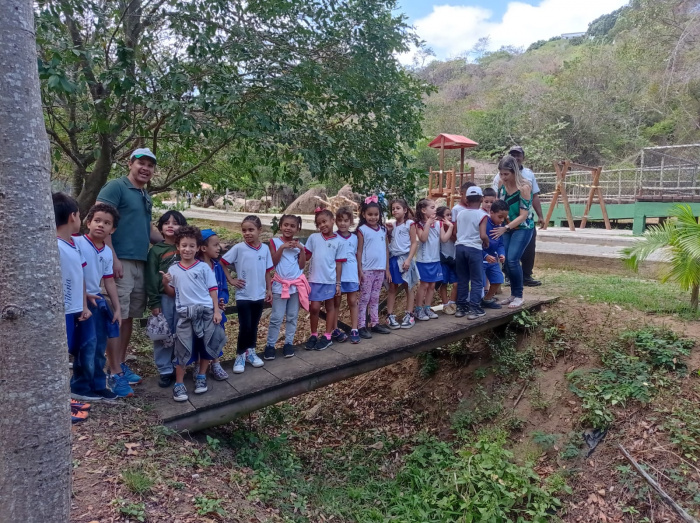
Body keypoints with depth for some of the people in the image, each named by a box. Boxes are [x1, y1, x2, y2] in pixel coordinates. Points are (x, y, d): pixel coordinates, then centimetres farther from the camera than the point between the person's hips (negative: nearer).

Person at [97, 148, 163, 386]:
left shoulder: (146, 197, 19)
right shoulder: (115, 187, -6)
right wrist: (112, 257, -19)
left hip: (140, 263, 8)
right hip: (120, 261, -8)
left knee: (129, 315, 13)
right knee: (117, 316, -4)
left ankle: (122, 363, 23)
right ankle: (114, 370, 3)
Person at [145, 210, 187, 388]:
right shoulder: (156, 250, 1)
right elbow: (151, 278, -2)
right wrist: (154, 302, -7)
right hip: (164, 297, -1)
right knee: (163, 335, 3)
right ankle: (165, 370, 12)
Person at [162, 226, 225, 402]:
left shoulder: (204, 267, 0)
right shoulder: (173, 269, 6)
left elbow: (213, 290, 2)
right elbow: (172, 294, 14)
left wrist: (216, 311, -4)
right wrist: (165, 284, -5)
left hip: (205, 312, 0)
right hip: (184, 314, 1)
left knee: (206, 346, 8)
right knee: (183, 349, 2)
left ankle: (201, 377, 27)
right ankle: (179, 384, 12)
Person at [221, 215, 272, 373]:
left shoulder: (265, 249, 0)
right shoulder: (238, 248, -10)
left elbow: (267, 271, 7)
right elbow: (222, 263, -4)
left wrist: (269, 290, 9)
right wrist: (231, 280, -6)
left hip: (259, 295, 3)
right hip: (243, 295, -3)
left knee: (254, 326, 14)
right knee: (245, 327, -3)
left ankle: (251, 352, 30)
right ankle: (240, 355, 14)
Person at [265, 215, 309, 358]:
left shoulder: (299, 244, 5)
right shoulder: (275, 242, -2)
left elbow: (302, 265, 0)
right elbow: (273, 262, -9)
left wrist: (302, 249, -10)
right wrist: (282, 247, -17)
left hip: (296, 284, 3)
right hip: (280, 285, -3)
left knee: (292, 317, 9)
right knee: (276, 317, -2)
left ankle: (288, 343, 20)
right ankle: (270, 345, 8)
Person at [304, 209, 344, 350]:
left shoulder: (337, 241, -1)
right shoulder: (313, 237, 1)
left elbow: (339, 263, 0)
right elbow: (307, 256, 5)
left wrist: (338, 283, -1)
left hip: (330, 279, 0)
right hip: (315, 279, 0)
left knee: (330, 307, 11)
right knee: (314, 307, 1)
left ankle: (327, 337, 21)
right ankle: (314, 335, 19)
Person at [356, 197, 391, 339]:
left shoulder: (383, 229, 8)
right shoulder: (362, 230, -6)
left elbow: (386, 249, 11)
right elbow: (359, 251, -7)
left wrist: (387, 269, 9)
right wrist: (360, 271, -11)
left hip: (380, 269, 5)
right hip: (367, 270, -5)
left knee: (375, 298, 14)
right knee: (364, 298, 1)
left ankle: (374, 323, 22)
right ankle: (361, 326, 6)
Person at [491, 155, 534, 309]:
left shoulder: (524, 187, -21)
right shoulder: (502, 184, -4)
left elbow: (523, 215, -23)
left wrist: (505, 228, -30)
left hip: (522, 228, -6)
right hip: (507, 228, 6)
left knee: (512, 260, -14)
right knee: (507, 260, 4)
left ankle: (519, 296, 2)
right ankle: (513, 294, 18)